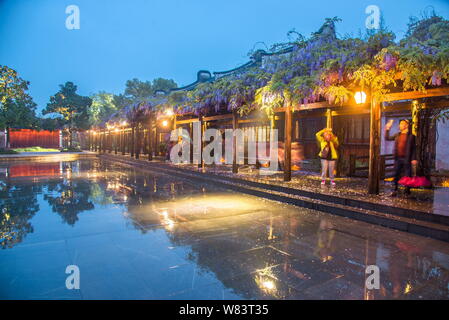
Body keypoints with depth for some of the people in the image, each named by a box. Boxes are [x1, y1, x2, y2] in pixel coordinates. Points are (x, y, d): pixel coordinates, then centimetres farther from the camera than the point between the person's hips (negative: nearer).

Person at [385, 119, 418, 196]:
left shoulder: (411, 136, 0)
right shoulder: (397, 135, 13)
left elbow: (414, 148, -2)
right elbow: (387, 138, 18)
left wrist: (414, 159, -9)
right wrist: (387, 129, 8)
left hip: (406, 159, -4)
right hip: (398, 158, 4)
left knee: (407, 175, 1)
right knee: (396, 175, 6)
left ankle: (407, 191, 10)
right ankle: (395, 190, 13)